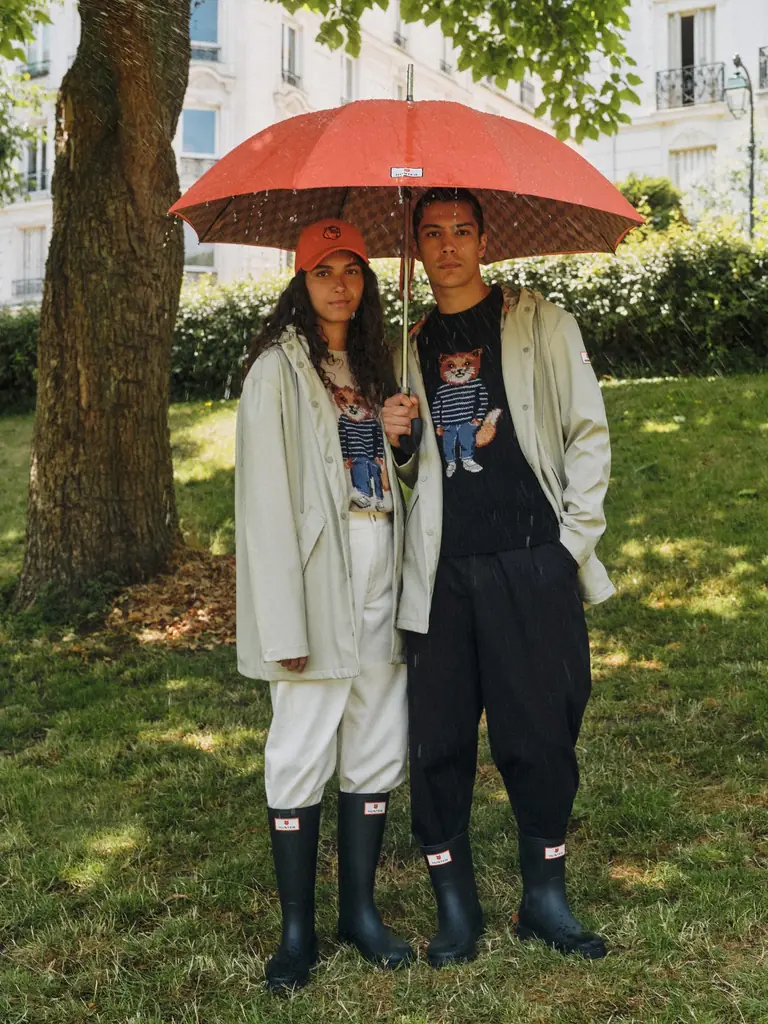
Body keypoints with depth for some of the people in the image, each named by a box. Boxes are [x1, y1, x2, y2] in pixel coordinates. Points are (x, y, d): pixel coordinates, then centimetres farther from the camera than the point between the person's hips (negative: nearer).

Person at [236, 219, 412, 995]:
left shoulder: (368, 365, 15)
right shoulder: (278, 369, -7)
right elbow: (265, 499, -13)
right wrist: (284, 620, -18)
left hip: (379, 578, 7)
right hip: (318, 580, -7)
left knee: (377, 750, 10)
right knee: (302, 756, 0)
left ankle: (359, 909, 25)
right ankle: (297, 930, 13)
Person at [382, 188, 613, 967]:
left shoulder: (540, 324, 7)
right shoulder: (412, 347, 16)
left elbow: (588, 433, 4)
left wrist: (575, 536, -3)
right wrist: (394, 439, 0)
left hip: (532, 565, -2)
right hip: (442, 572, 3)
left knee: (541, 735, 2)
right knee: (438, 740, 2)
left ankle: (545, 897, 20)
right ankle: (455, 906, 17)